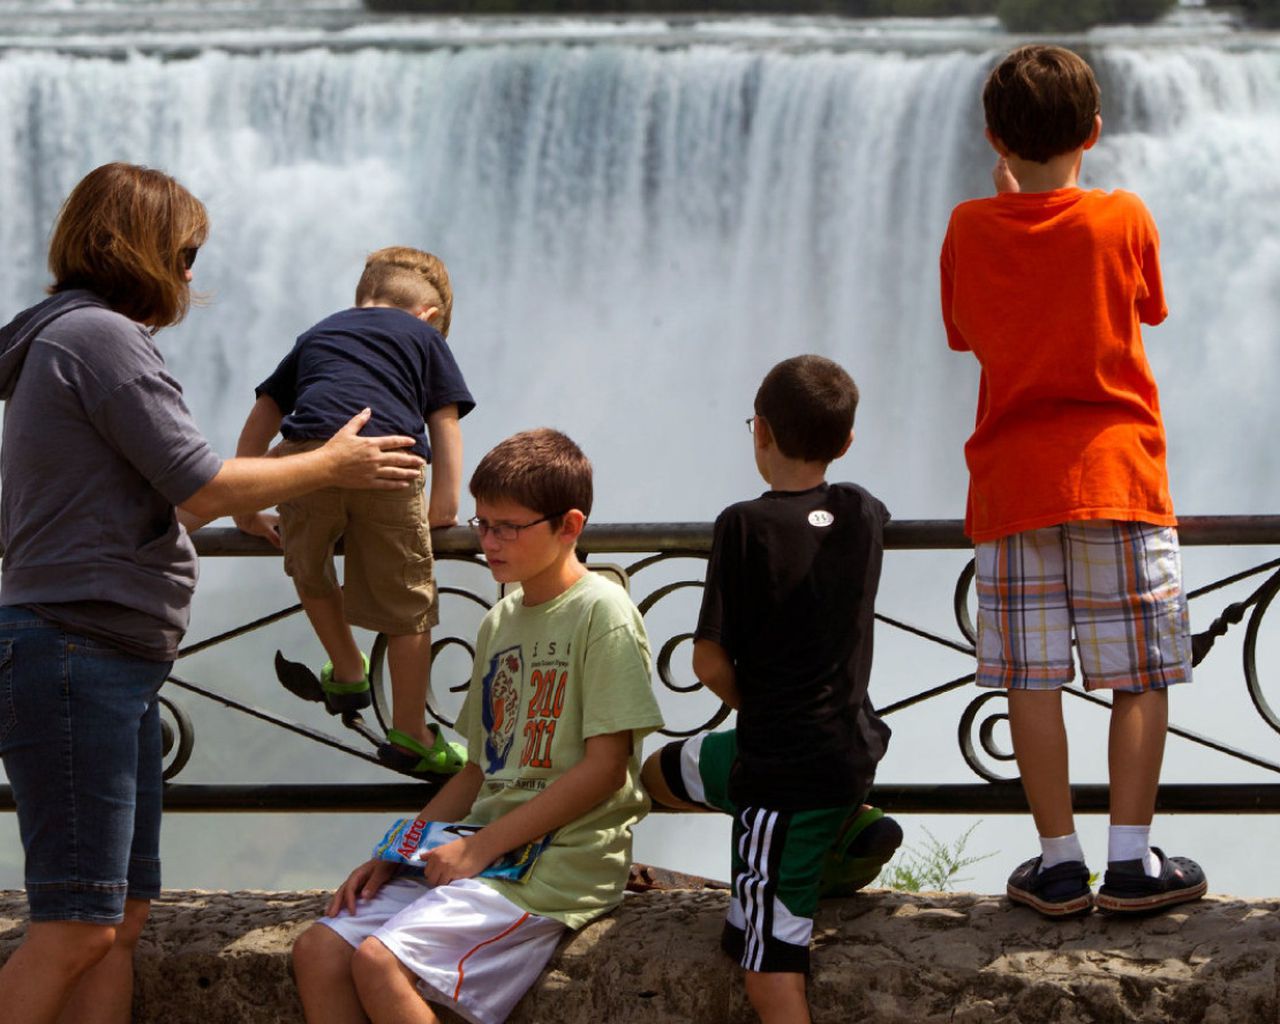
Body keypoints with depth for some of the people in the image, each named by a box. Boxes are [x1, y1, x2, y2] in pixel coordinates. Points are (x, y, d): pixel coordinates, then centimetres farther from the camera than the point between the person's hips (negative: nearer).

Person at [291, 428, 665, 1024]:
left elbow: (605, 767, -14)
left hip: (561, 859, -8)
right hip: (483, 851, 8)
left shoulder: (602, 614, -7)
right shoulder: (498, 624, 18)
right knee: (319, 949, -7)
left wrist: (481, 846, -15)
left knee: (380, 960, -25)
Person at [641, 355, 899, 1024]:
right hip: (855, 744, 8)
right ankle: (850, 827, 13)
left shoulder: (745, 526, -15)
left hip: (786, 771, -8)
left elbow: (710, 664, -11)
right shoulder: (865, 515, 3)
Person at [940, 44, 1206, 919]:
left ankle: (1060, 863, 3)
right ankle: (1132, 861, 0)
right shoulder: (1123, 221, -4)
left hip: (1012, 482, 2)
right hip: (1117, 472, -2)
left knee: (1033, 681, 3)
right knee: (1141, 676, 4)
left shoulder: (970, 231, 0)